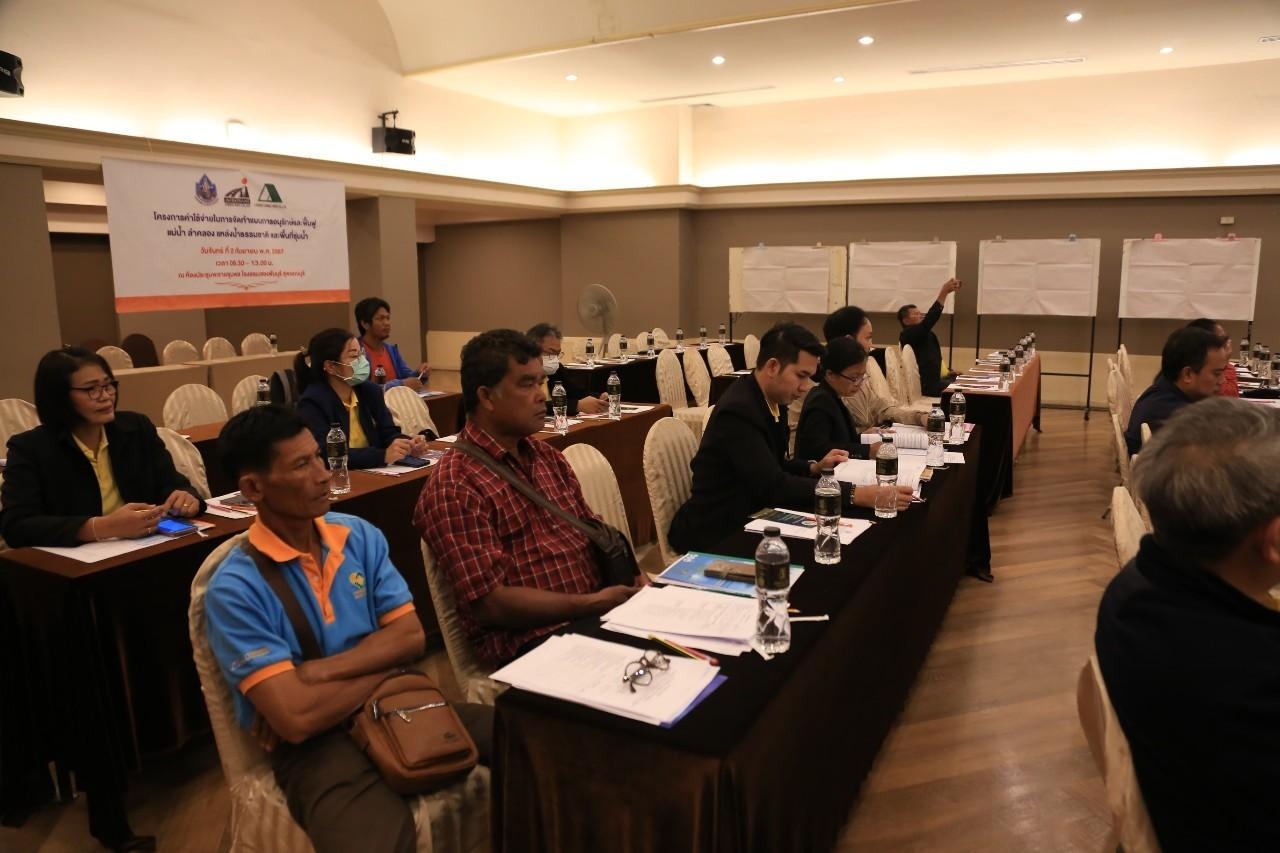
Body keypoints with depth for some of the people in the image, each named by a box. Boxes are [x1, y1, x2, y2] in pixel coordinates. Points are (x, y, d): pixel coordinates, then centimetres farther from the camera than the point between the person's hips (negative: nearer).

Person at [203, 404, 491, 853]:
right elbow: (297, 718, -19)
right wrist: (385, 661, -6)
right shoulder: (234, 589, -12)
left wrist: (319, 671, -13)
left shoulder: (359, 535, 4)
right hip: (314, 742, -5)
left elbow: (412, 636, -1)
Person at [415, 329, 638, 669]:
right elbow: (490, 604, -15)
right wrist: (591, 604, -17)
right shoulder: (454, 488, -11)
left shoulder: (549, 458, 14)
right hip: (528, 639, -8)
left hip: (597, 611, 8)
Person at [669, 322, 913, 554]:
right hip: (715, 533, -8)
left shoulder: (771, 400, 3)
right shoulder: (738, 410, -25)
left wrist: (814, 467, -2)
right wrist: (856, 495, -31)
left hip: (749, 517, 8)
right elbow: (773, 485, -29)